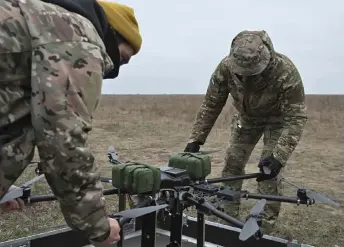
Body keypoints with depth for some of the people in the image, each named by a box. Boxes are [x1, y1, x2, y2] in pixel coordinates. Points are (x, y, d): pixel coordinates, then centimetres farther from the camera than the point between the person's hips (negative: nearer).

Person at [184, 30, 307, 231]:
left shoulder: (286, 72, -40)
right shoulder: (226, 67, -30)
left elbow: (296, 118, -36)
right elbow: (210, 105, -19)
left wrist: (279, 156, -46)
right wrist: (195, 140, -23)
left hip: (278, 118, -3)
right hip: (246, 117, 4)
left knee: (270, 171, -13)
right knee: (232, 164, 1)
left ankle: (265, 224, 2)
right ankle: (228, 217, 17)